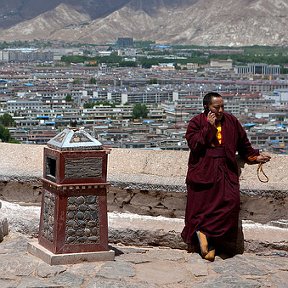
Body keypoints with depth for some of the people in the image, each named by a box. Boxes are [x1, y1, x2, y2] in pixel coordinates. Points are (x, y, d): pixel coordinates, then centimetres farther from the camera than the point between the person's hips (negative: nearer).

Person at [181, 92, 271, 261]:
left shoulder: (231, 122, 11)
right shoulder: (196, 122, 2)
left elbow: (243, 144, 20)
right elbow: (194, 144, -12)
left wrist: (255, 156, 8)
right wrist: (209, 126, -12)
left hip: (225, 171, 2)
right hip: (203, 170, -2)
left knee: (230, 201, -18)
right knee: (200, 204, -11)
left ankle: (203, 231, -12)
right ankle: (211, 243, -1)